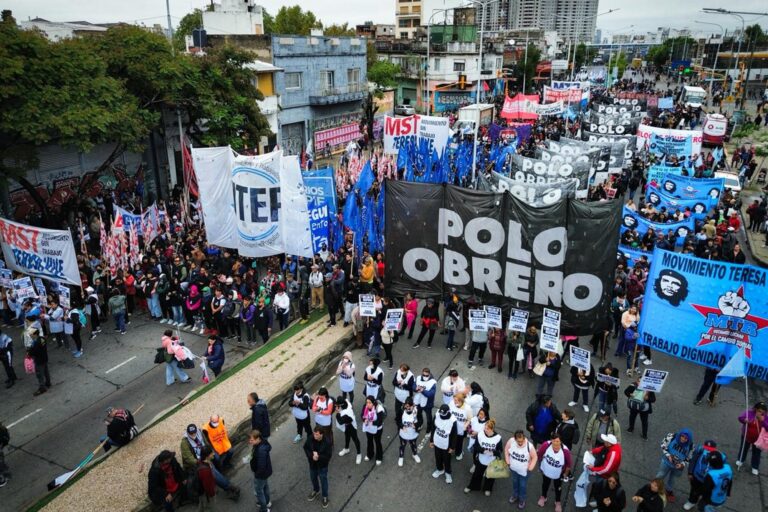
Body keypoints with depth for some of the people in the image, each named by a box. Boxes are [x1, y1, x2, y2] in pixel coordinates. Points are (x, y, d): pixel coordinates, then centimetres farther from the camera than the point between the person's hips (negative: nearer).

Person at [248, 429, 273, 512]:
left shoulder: (261, 450, -41)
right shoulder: (262, 442, -14)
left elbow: (261, 466, -33)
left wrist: (256, 474, -18)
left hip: (262, 473, -9)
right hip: (265, 471, 9)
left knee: (258, 491, 14)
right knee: (265, 486, 30)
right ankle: (267, 502, 54)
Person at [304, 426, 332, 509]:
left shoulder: (327, 443, -29)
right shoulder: (310, 438, -21)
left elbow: (328, 456, -23)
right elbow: (305, 448, -7)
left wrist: (318, 456, -33)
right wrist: (311, 455, -22)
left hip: (322, 465, -4)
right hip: (312, 464, 4)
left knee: (323, 480, 15)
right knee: (313, 478, 26)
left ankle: (325, 496, 39)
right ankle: (316, 490, 55)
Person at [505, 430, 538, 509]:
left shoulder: (529, 446, -34)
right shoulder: (511, 441, -27)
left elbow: (535, 457, -16)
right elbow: (506, 449, -6)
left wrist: (530, 468, -13)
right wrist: (508, 461, -3)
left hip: (524, 471, -3)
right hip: (513, 468, 3)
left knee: (523, 486, 20)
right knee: (515, 482, 29)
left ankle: (522, 499, 47)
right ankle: (515, 495, 56)